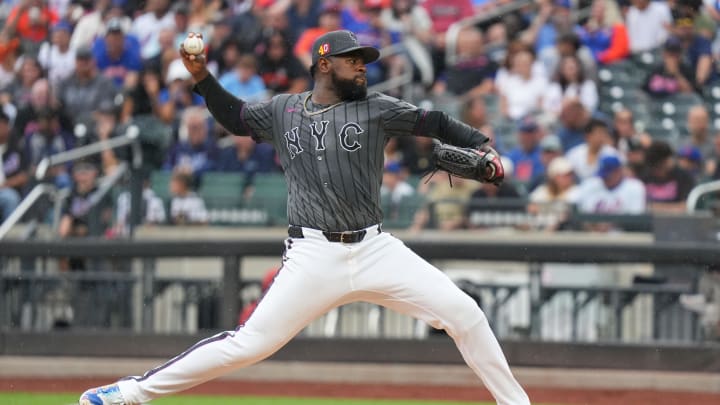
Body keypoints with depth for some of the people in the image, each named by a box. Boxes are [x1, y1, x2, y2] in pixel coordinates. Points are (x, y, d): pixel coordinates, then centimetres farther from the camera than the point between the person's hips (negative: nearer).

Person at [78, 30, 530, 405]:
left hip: (375, 249, 1)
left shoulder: (374, 108, 7)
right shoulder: (283, 110, 10)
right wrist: (202, 76, 13)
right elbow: (236, 117, 25)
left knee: (464, 313, -9)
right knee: (250, 343, -9)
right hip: (313, 256, -1)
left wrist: (481, 145, -7)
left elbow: (434, 122, 6)